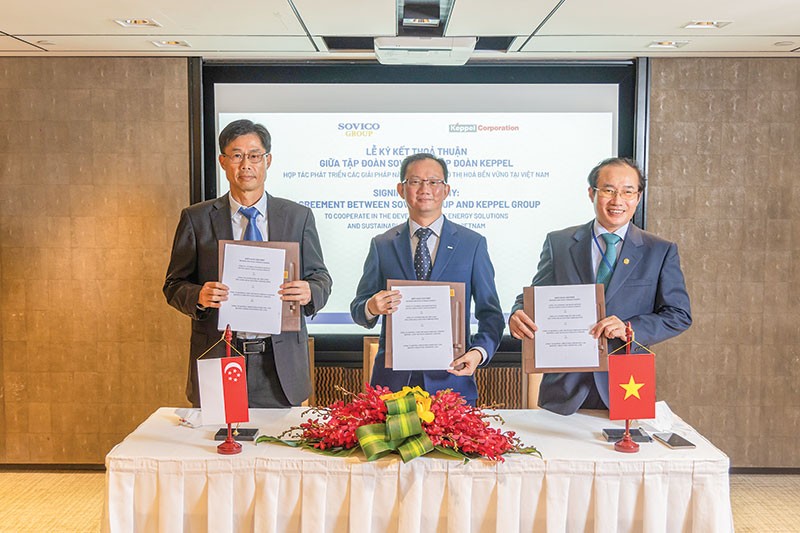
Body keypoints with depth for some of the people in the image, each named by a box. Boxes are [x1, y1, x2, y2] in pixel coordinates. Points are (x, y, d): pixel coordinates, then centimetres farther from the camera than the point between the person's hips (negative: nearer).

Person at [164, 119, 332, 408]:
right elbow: (174, 285, 5)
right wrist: (198, 296, -17)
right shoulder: (196, 218, 4)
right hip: (217, 359, 0)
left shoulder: (298, 216, 6)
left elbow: (320, 278, 9)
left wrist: (309, 293, -14)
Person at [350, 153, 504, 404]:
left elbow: (490, 313, 4)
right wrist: (372, 308, -15)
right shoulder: (382, 245, 7)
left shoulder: (473, 244, 4)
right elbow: (358, 309, 9)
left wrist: (478, 352, -14)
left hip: (451, 377, 0)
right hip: (393, 378, 1)